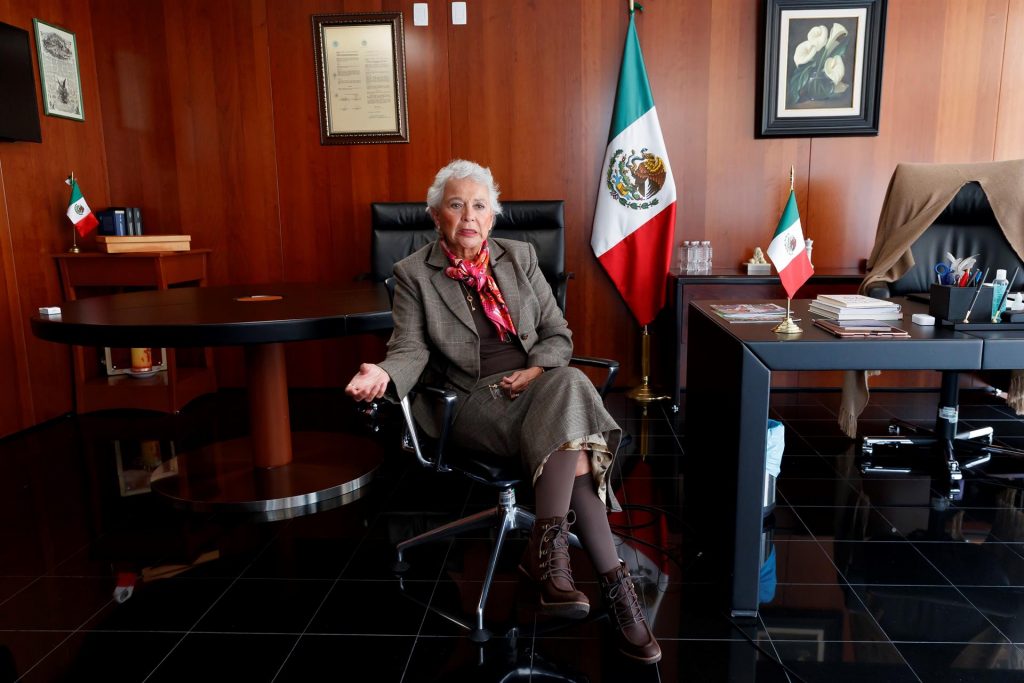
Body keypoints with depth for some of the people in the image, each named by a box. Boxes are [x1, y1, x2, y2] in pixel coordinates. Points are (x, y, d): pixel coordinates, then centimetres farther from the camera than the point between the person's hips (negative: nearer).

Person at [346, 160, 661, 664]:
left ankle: (547, 551, -29)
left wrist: (535, 371, -8)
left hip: (538, 385, 4)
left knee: (571, 386, -34)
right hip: (473, 402, -3)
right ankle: (613, 581, -26)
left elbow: (559, 334, 13)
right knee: (572, 435, -31)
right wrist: (383, 374, -28)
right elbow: (410, 351, -5)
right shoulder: (414, 274, 5)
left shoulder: (519, 256, 13)